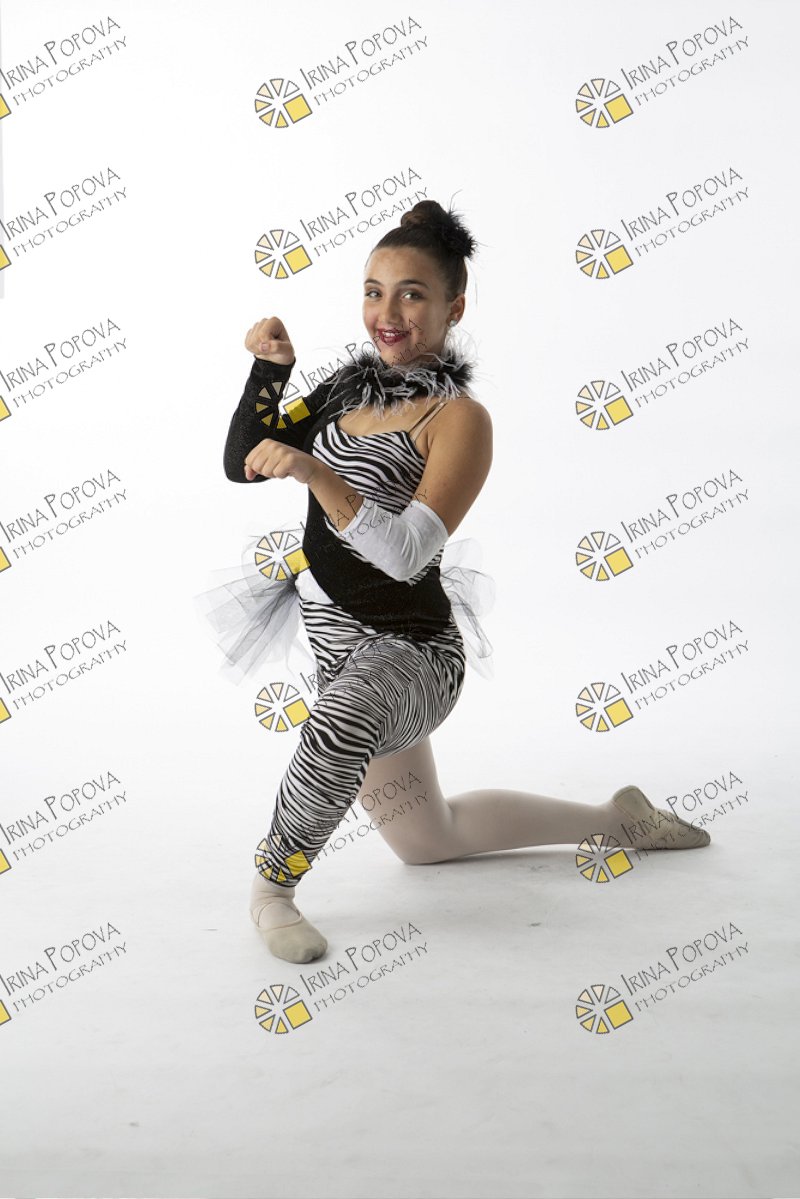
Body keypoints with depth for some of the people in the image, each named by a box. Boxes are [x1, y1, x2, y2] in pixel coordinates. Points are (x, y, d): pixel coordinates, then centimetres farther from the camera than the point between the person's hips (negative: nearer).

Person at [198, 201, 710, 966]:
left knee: (337, 726, -43)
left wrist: (314, 473, -36)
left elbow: (407, 553, -28)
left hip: (412, 648, -7)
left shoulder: (459, 417, -17)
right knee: (428, 842, 22)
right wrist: (268, 368, -7)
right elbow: (243, 465, 5)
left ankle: (274, 884, -15)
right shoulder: (354, 382, 3)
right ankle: (616, 819, 36)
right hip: (344, 643, 8)